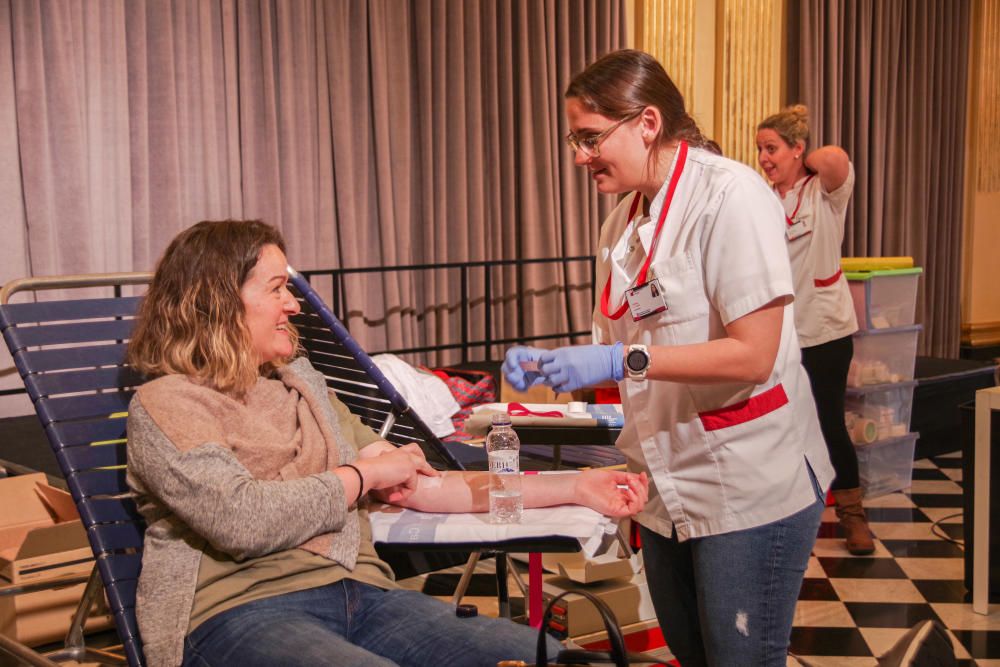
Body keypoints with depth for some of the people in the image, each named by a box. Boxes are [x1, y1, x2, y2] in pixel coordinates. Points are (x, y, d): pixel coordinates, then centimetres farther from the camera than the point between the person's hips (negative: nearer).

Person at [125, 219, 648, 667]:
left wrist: (575, 488, 13)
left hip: (360, 594, 6)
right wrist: (367, 473, -1)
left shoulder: (301, 385, 23)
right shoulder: (165, 405, 1)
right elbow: (242, 520, -16)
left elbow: (416, 486, 19)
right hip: (241, 612, -6)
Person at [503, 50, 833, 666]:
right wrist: (551, 362, -5)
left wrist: (622, 360, -25)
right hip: (669, 484, 8)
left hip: (751, 488, -7)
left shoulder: (729, 195, -16)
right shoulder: (622, 223, 7)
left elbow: (752, 355, -22)